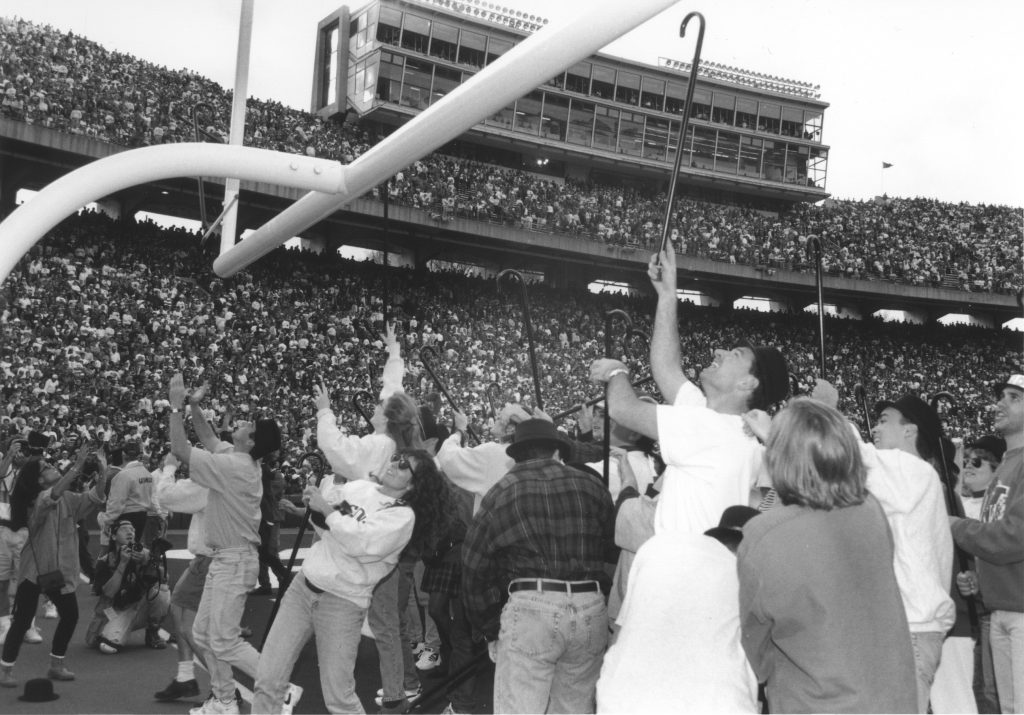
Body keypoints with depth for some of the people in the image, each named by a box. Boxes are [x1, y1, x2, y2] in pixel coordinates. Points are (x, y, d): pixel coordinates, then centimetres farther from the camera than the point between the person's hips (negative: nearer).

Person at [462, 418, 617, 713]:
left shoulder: (498, 495, 7)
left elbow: (475, 572, 9)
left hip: (530, 606, -3)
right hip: (591, 608, 3)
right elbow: (613, 549, 12)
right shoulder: (591, 486, 11)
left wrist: (491, 631, 17)